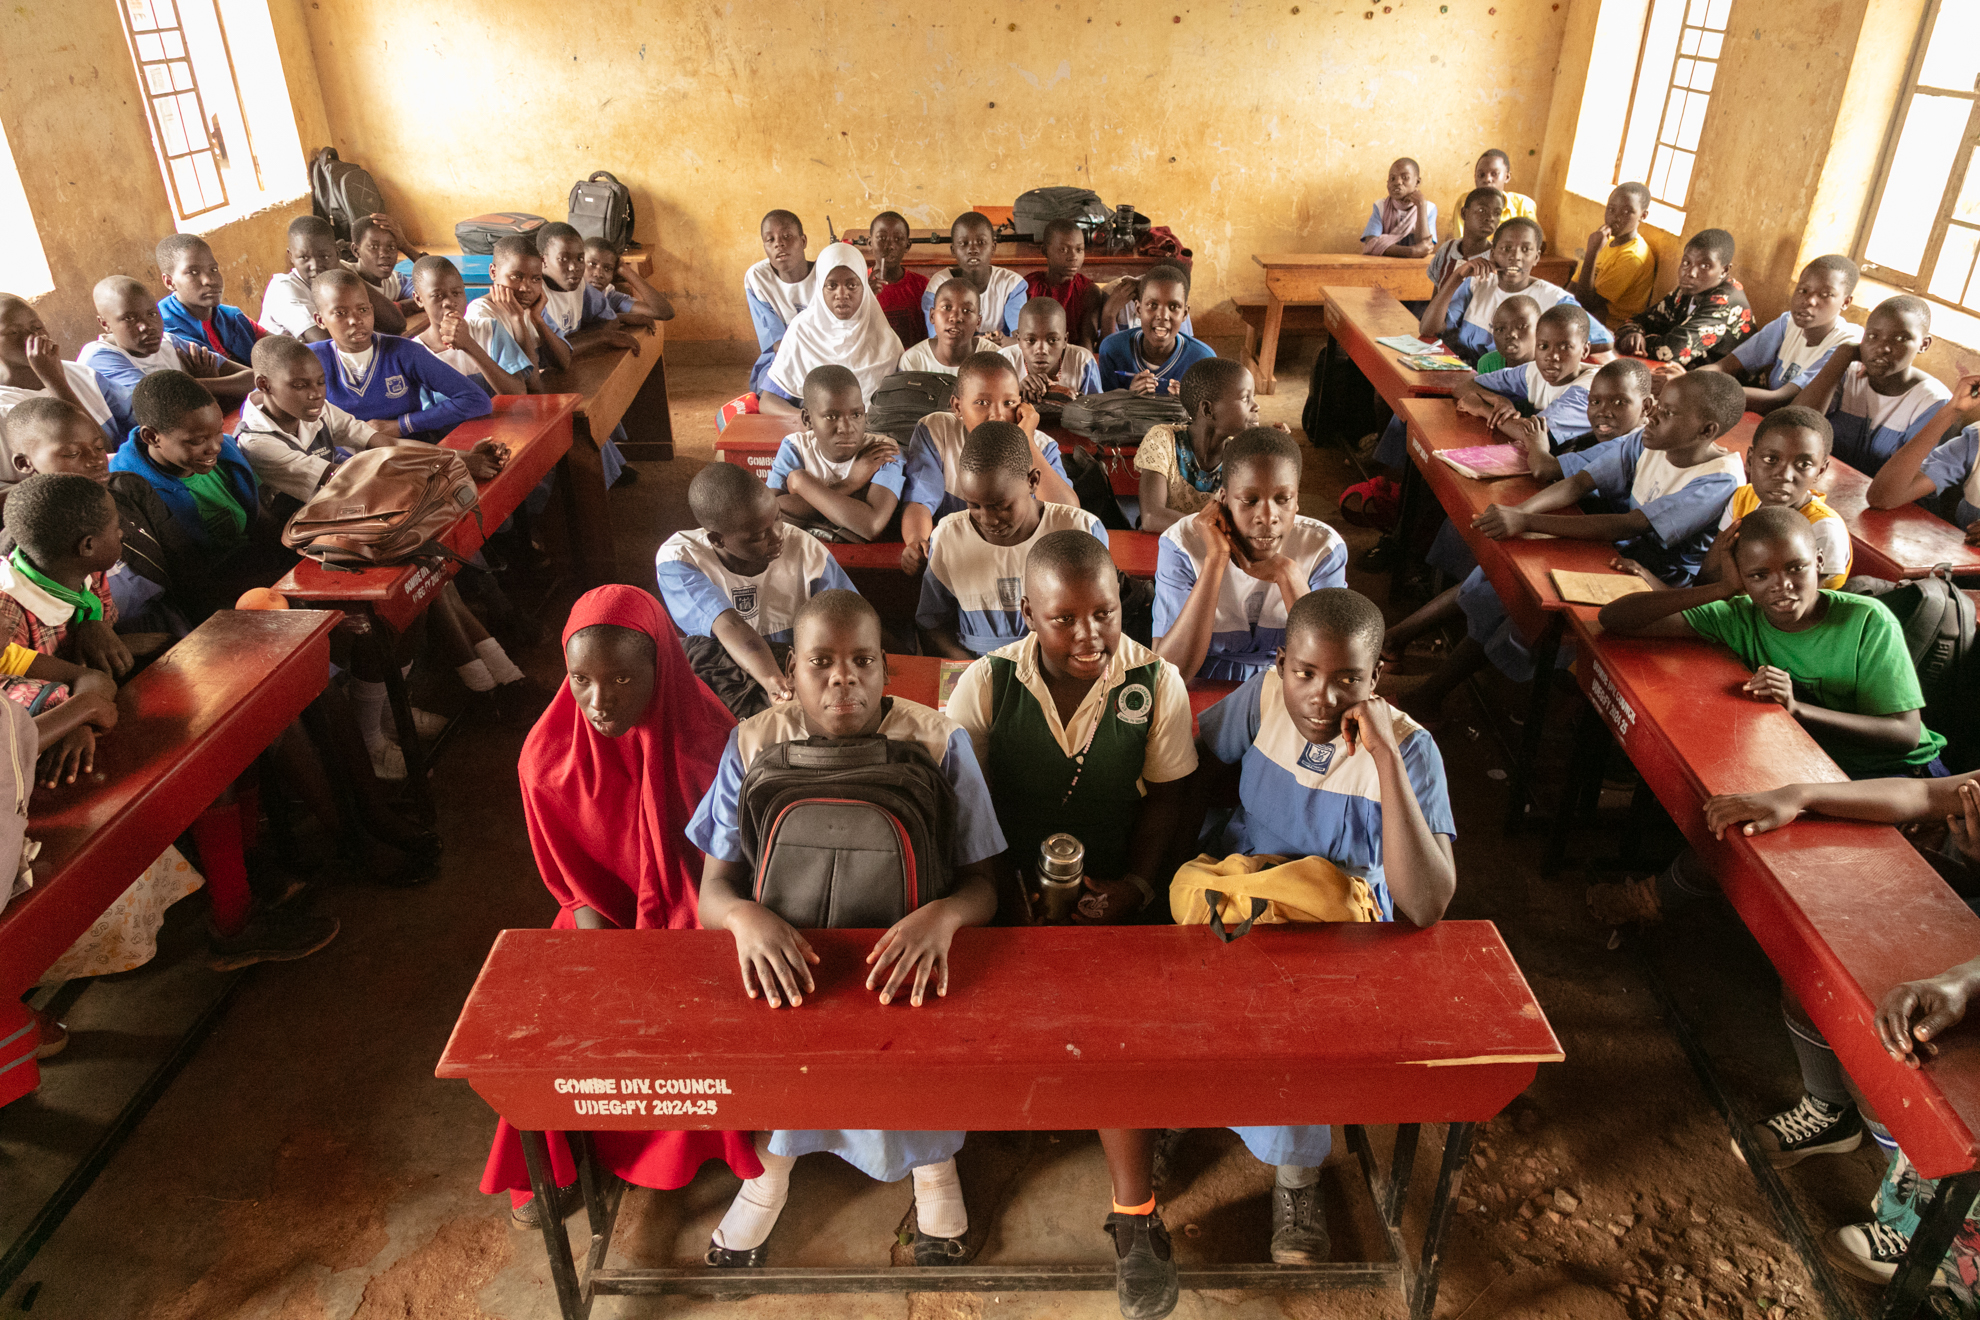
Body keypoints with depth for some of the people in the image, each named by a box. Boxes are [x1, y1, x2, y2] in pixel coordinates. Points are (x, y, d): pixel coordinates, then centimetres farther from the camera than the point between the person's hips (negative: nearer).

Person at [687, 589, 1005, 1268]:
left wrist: (943, 913, -30)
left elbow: (983, 884, -6)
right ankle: (772, 1158, 20)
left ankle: (932, 1160, 20)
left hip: (907, 958, -1)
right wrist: (744, 915, -26)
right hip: (786, 959, 1)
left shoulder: (939, 742, -8)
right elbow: (712, 890, -3)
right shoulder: (754, 745, -5)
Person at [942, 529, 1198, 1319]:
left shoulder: (1157, 682, -9)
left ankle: (1135, 1214, -6)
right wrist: (999, 896, -17)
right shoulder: (985, 684, -10)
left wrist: (1134, 887, -13)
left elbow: (1164, 800, 0)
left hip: (1115, 888, -1)